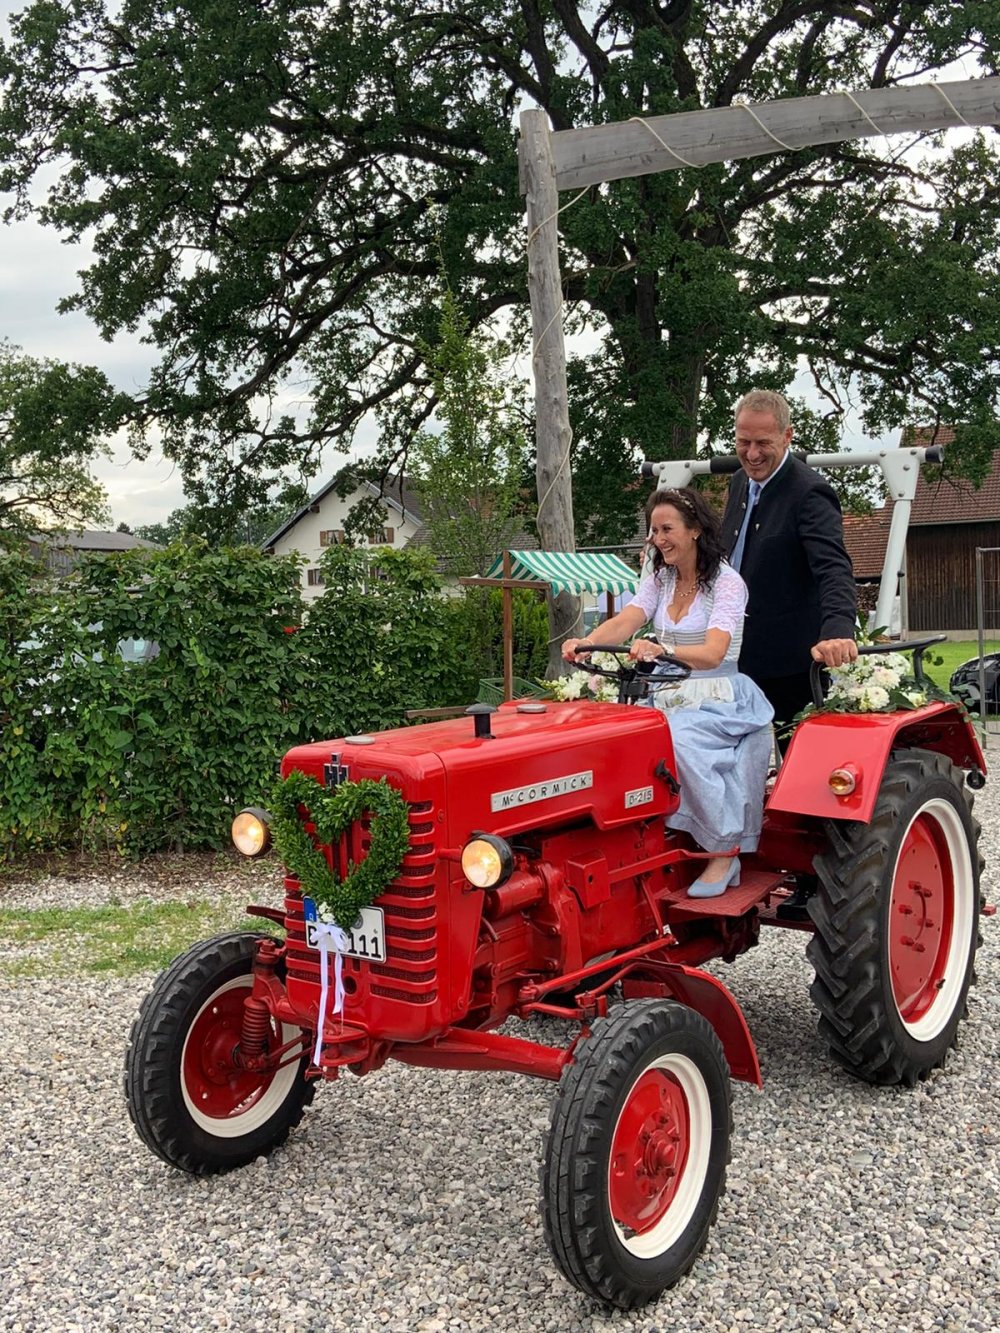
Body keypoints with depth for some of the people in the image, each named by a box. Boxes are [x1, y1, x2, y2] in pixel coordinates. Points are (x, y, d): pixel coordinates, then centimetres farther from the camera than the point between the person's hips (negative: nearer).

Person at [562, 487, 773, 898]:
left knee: (681, 741, -35)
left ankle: (724, 853, -20)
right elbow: (626, 620, -8)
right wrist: (587, 642, -29)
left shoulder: (727, 583, -9)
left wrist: (663, 649, -44)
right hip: (670, 697, 5)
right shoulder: (658, 578, 11)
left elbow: (712, 653, -24)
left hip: (717, 699, -5)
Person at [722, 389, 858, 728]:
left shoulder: (810, 493, -16)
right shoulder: (740, 483, 10)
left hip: (789, 669, -8)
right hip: (740, 659, 8)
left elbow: (833, 569, -29)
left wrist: (838, 631, -45)